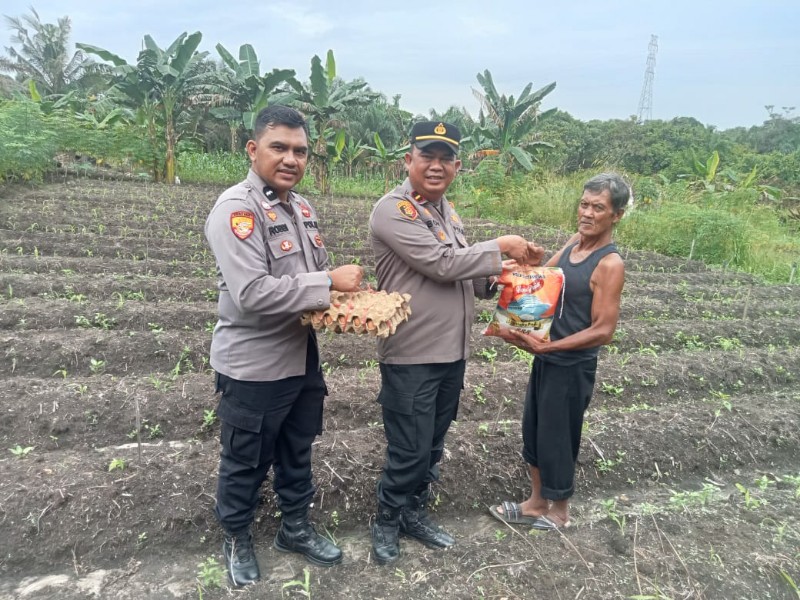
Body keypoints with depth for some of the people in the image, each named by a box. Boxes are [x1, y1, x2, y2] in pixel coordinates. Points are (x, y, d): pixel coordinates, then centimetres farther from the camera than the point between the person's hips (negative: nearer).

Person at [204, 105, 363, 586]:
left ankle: (296, 529, 44)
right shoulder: (236, 208, -19)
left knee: (297, 453, 23)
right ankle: (237, 540, 38)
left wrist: (344, 294, -3)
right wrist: (330, 282, -25)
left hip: (302, 357, 7)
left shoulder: (303, 208, 7)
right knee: (246, 463, 14)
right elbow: (252, 293, -29)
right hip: (253, 367, -7)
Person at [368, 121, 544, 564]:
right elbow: (442, 264, -22)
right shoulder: (393, 210, -14)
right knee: (409, 450, 4)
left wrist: (499, 274, 1)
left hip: (452, 352, 8)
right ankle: (387, 521, 28)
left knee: (433, 445, 19)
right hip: (411, 356, -8)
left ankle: (415, 513, 39)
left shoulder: (446, 210, 13)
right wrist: (500, 247, -12)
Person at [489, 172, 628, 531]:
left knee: (557, 437, 9)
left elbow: (603, 331, -22)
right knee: (533, 430, 19)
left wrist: (547, 346, -25)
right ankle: (537, 503, 39)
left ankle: (559, 510, 34)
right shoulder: (574, 242, 3)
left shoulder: (610, 264, -20)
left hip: (572, 366, -8)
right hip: (547, 358, 8)